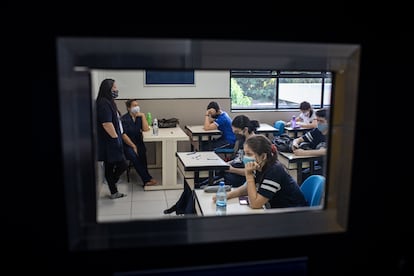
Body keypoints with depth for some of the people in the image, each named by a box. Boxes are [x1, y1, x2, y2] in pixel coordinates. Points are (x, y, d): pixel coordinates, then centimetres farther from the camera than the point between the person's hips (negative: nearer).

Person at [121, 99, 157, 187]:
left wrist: (143, 116, -10)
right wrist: (133, 146, -16)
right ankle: (147, 178, -27)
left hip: (139, 143, 3)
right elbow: (123, 135, -12)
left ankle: (146, 180, -25)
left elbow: (146, 129, -3)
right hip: (127, 144, -3)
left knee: (142, 153, -29)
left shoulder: (139, 117, 8)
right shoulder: (124, 119, -6)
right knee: (134, 156, -32)